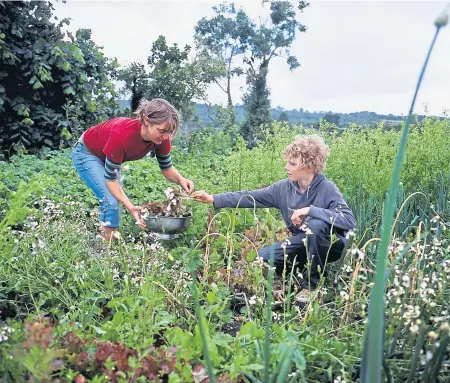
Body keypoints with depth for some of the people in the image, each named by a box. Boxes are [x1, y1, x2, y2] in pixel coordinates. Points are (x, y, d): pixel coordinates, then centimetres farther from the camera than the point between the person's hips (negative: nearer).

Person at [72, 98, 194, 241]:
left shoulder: (161, 138, -25)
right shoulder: (122, 135, -42)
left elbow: (166, 167, -9)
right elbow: (110, 178, -32)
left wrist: (180, 179, -31)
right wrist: (130, 207, -41)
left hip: (108, 156, 6)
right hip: (86, 153, -6)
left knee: (116, 198, 9)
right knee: (111, 201, -16)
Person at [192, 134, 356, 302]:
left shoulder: (327, 189, -24)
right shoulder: (284, 187, -9)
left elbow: (349, 221, -35)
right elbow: (251, 197, -7)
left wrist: (310, 210, -40)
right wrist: (213, 199, -13)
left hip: (329, 245, -4)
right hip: (303, 244, 5)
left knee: (316, 224, -36)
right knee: (263, 258, -12)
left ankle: (311, 284, -15)